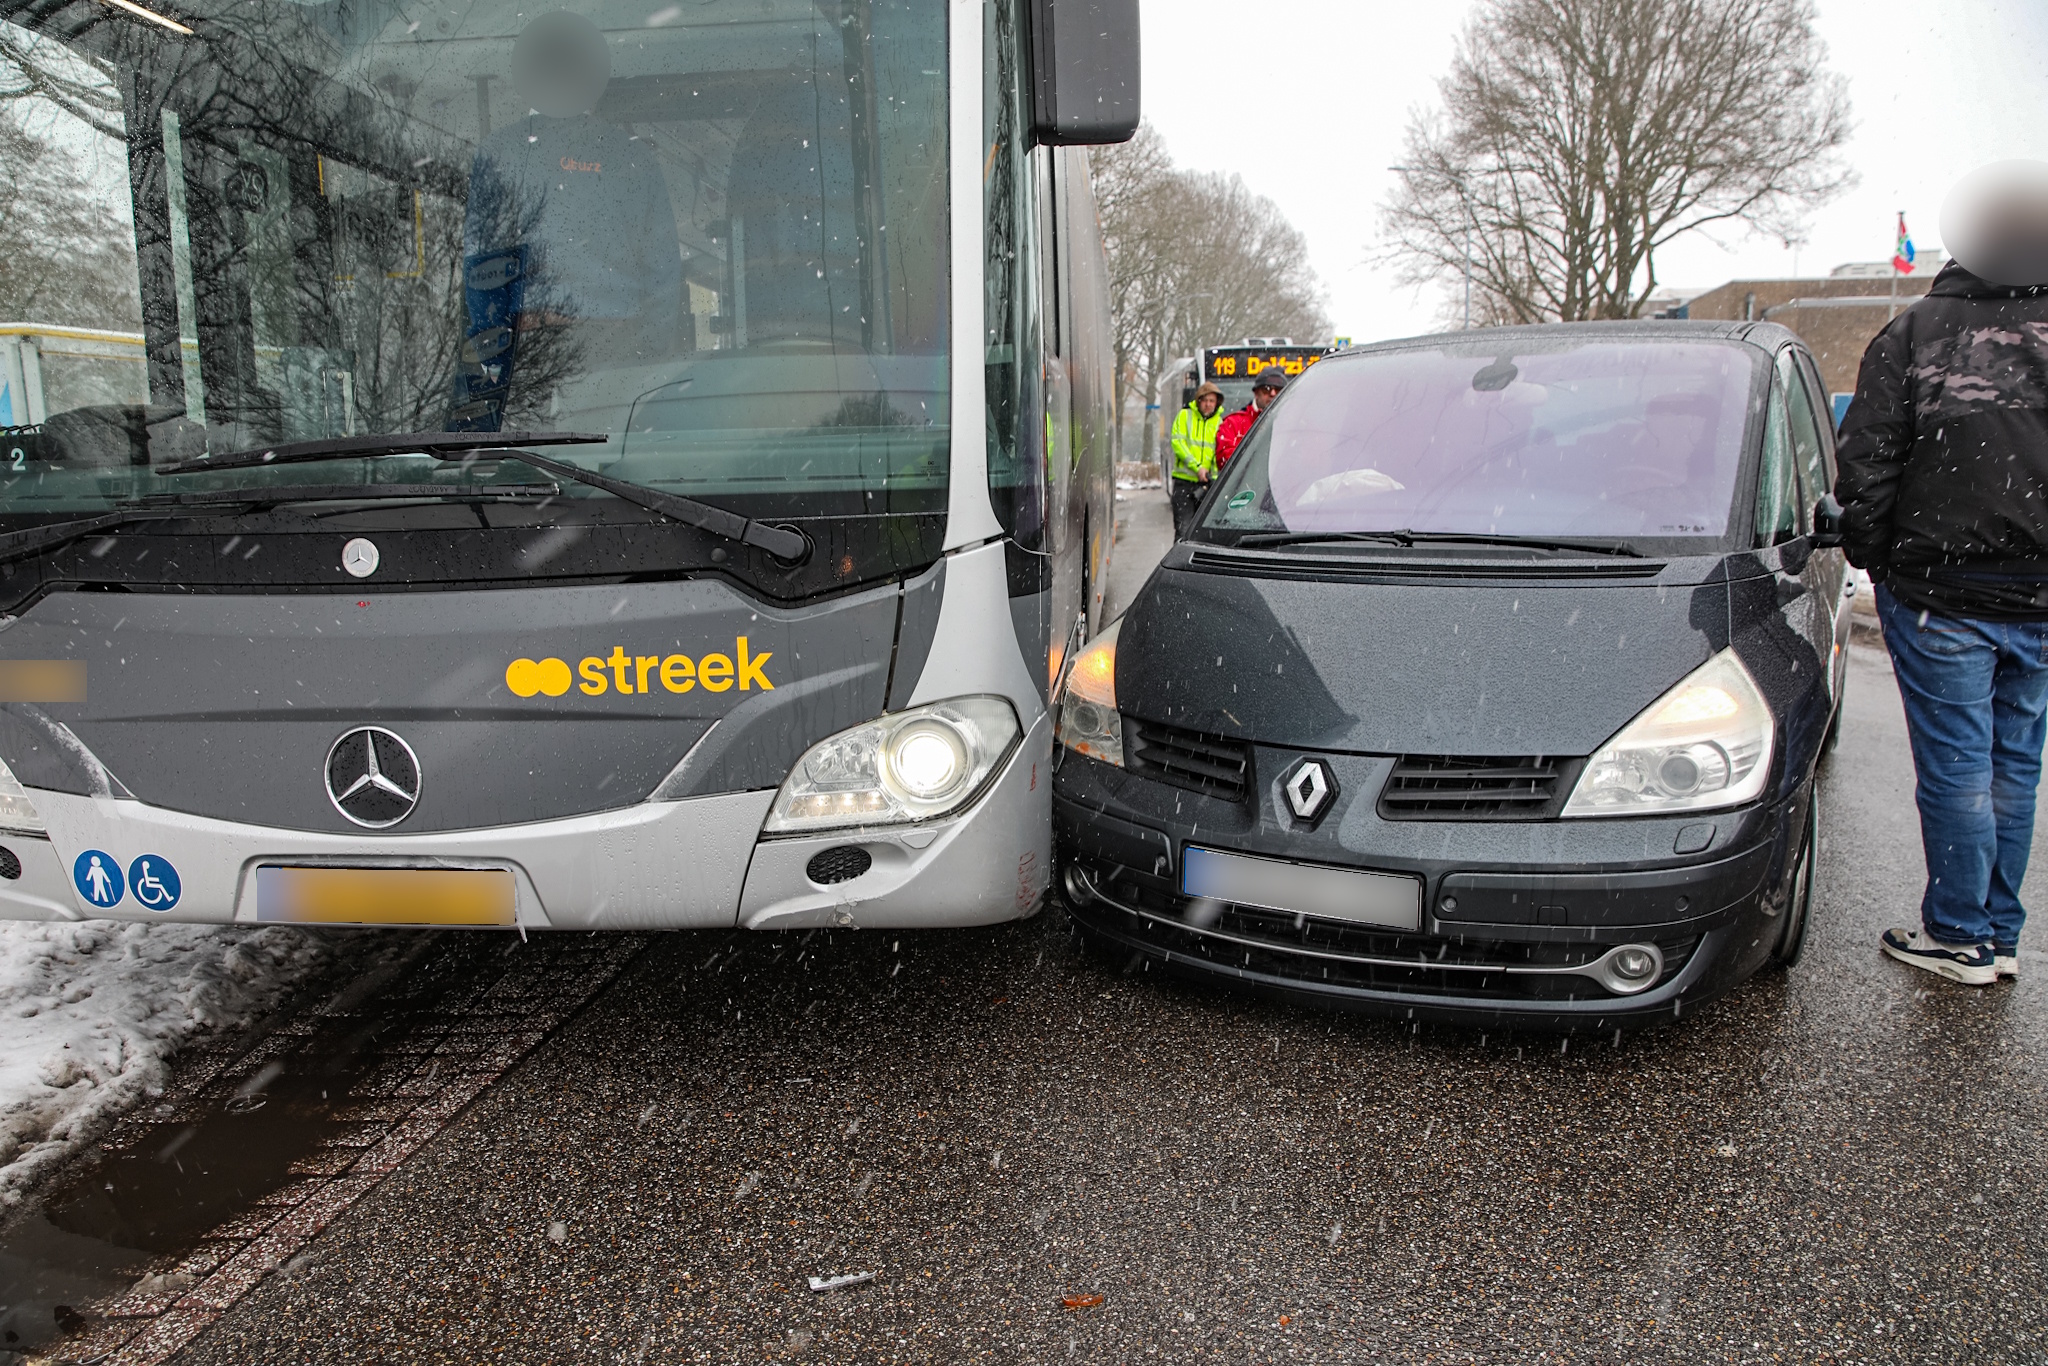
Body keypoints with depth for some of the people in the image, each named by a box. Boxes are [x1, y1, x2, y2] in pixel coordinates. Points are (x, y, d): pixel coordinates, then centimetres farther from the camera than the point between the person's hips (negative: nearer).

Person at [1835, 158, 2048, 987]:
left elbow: (1866, 466, -6)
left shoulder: (1914, 334, -5)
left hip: (1941, 596, -3)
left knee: (1957, 766, 4)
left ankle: (1960, 937, 13)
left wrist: (1872, 555, 6)